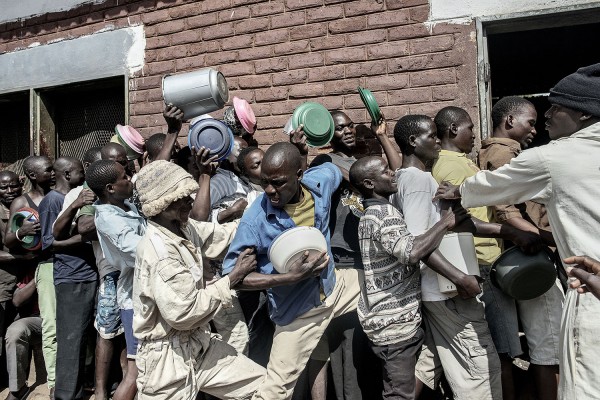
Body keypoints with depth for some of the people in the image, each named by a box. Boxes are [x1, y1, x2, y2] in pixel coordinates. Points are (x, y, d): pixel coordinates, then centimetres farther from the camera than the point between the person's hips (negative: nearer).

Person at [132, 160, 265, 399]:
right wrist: (233, 278, -19)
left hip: (198, 344, 8)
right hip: (167, 355, -8)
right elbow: (183, 312, -26)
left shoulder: (183, 228, 1)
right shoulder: (158, 250, -25)